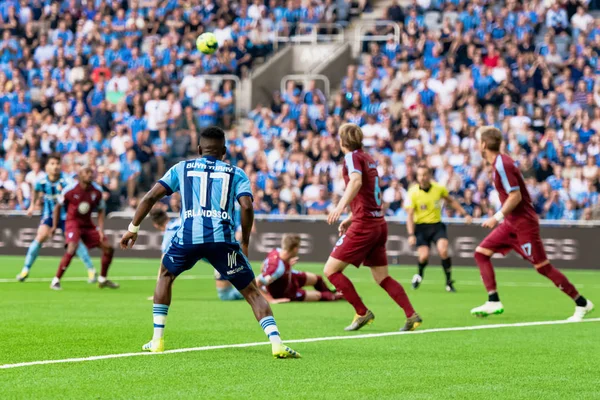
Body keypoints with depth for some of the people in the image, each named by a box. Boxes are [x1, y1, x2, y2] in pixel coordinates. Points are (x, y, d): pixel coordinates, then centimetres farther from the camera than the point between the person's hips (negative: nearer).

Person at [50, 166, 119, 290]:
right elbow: (58, 206, -1)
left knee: (108, 248, 0)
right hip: (73, 222, -5)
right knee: (72, 249, -29)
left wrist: (101, 230, -5)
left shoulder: (97, 191, -5)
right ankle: (56, 281, -19)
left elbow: (101, 211, 6)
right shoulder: (70, 190, -16)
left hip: (88, 224, 5)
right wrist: (55, 226, -1)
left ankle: (102, 280, 19)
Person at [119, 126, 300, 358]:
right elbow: (246, 206, 0)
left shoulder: (181, 169, 21)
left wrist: (133, 229, 21)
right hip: (222, 237, -1)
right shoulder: (236, 174, 17)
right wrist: (245, 243, 10)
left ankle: (157, 340, 23)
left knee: (166, 275, 30)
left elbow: (150, 197, 14)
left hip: (188, 236, 1)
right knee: (251, 291, 7)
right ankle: (276, 343, -11)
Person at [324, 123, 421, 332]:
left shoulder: (353, 157, -7)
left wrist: (341, 207, -40)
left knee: (331, 270, -2)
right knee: (382, 277, 12)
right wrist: (351, 218, 31)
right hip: (379, 223, 9)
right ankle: (411, 315, -1)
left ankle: (362, 313, -5)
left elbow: (356, 181, -28)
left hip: (363, 225, -9)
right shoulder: (368, 158, 18)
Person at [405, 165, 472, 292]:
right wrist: (411, 235, -18)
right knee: (424, 255, -16)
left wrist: (464, 213, 14)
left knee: (443, 250, -21)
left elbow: (451, 201, 17)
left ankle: (449, 282, -6)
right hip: (421, 226, -1)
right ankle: (419, 275, 20)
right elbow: (410, 215, -10)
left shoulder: (439, 188, -3)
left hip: (437, 225, 1)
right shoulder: (413, 192, -10)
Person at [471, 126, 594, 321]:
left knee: (542, 266, -6)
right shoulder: (500, 162, 8)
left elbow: (516, 196, -25)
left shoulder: (502, 165, -20)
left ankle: (582, 303, 3)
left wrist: (497, 217, -20)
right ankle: (494, 302, 1)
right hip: (512, 223, 10)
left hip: (523, 223, -10)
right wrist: (501, 217, 20)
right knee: (481, 253, 4)